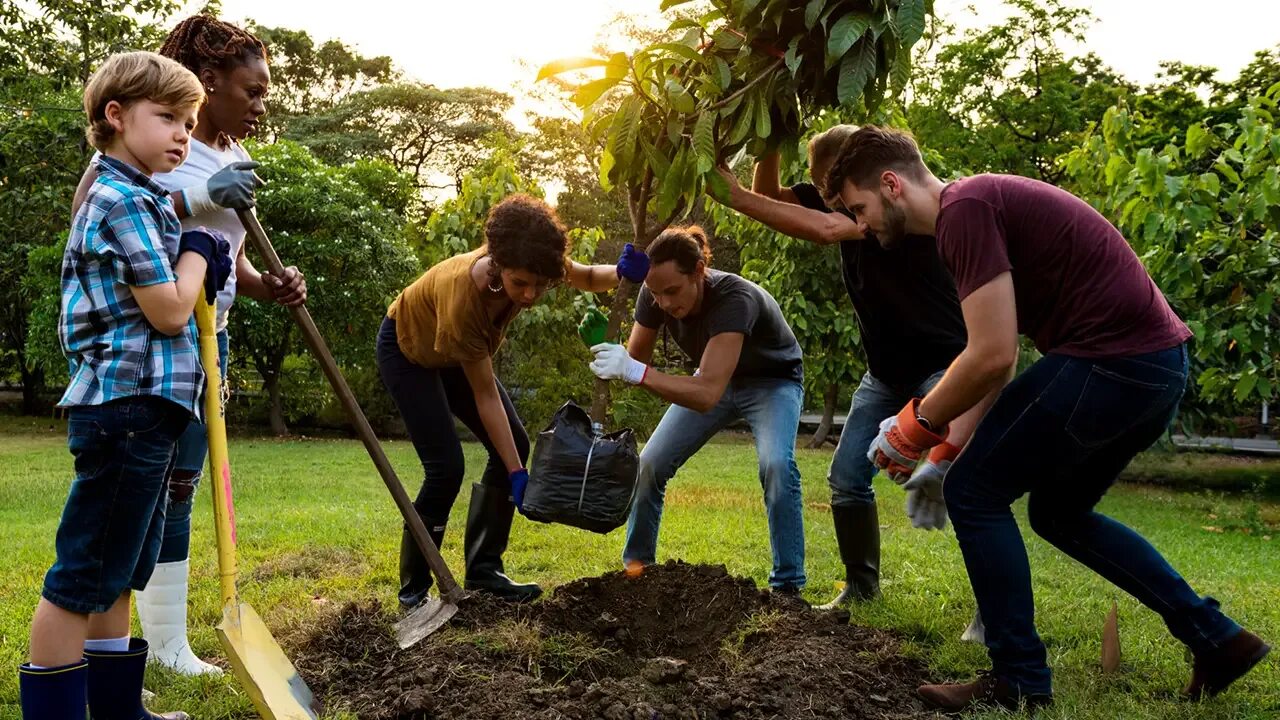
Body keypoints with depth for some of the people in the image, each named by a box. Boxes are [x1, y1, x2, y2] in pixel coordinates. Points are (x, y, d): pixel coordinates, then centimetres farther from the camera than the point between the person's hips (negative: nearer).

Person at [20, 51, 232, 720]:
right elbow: (169, 311, -17)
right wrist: (196, 254, 0)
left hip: (139, 410, 11)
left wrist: (199, 262, 7)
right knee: (83, 577, -4)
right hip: (129, 407, -11)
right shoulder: (125, 202, -13)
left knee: (119, 571, 16)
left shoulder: (136, 200, 19)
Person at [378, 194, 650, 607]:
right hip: (408, 350, -7)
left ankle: (483, 571, 5)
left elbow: (586, 279, -5)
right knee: (446, 468, -18)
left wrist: (621, 273, -29)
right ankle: (413, 589, -2)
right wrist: (517, 476, -33)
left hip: (455, 353, 7)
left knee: (514, 446, -3)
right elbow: (485, 396, -34)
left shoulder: (528, 265, -28)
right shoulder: (462, 294, -42)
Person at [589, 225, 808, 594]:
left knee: (777, 464, -30)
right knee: (650, 464, -5)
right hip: (715, 377, 5)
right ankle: (635, 565, 14)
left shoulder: (734, 299, -41)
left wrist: (636, 372, -59)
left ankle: (788, 585, -17)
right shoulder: (654, 295, -24)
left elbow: (708, 393, -50)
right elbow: (635, 358, -13)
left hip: (772, 381, -5)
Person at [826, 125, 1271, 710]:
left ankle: (1020, 682, 8)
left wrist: (917, 425, -5)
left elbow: (991, 356, -20)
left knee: (974, 493, -2)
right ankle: (1217, 639, 27)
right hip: (1157, 363, 10)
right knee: (1059, 512, 23)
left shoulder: (964, 209, -14)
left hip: (1112, 360, -10)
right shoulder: (983, 203, 18)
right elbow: (997, 357, 21)